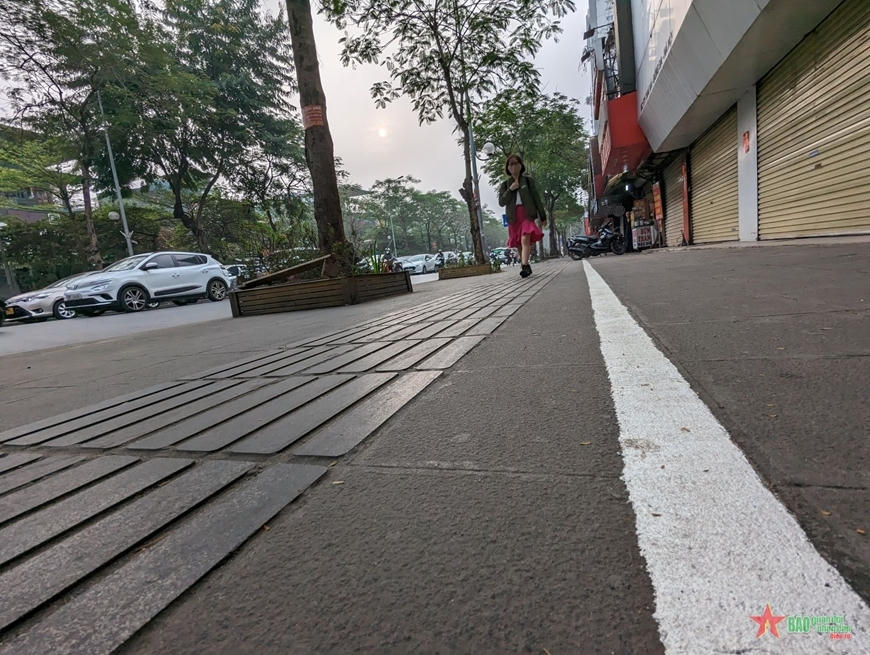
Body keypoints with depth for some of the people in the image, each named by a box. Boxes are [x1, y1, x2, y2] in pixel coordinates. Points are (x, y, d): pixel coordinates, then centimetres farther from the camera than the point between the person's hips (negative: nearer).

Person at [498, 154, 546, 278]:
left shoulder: (528, 180, 9)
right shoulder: (505, 184, 12)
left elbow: (537, 198, 9)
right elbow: (501, 202, 3)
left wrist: (543, 216, 8)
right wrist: (510, 190, -10)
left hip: (527, 214, -3)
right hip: (513, 217, 3)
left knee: (525, 240, -23)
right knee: (519, 244, 5)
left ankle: (525, 266, -33)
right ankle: (527, 267, 18)